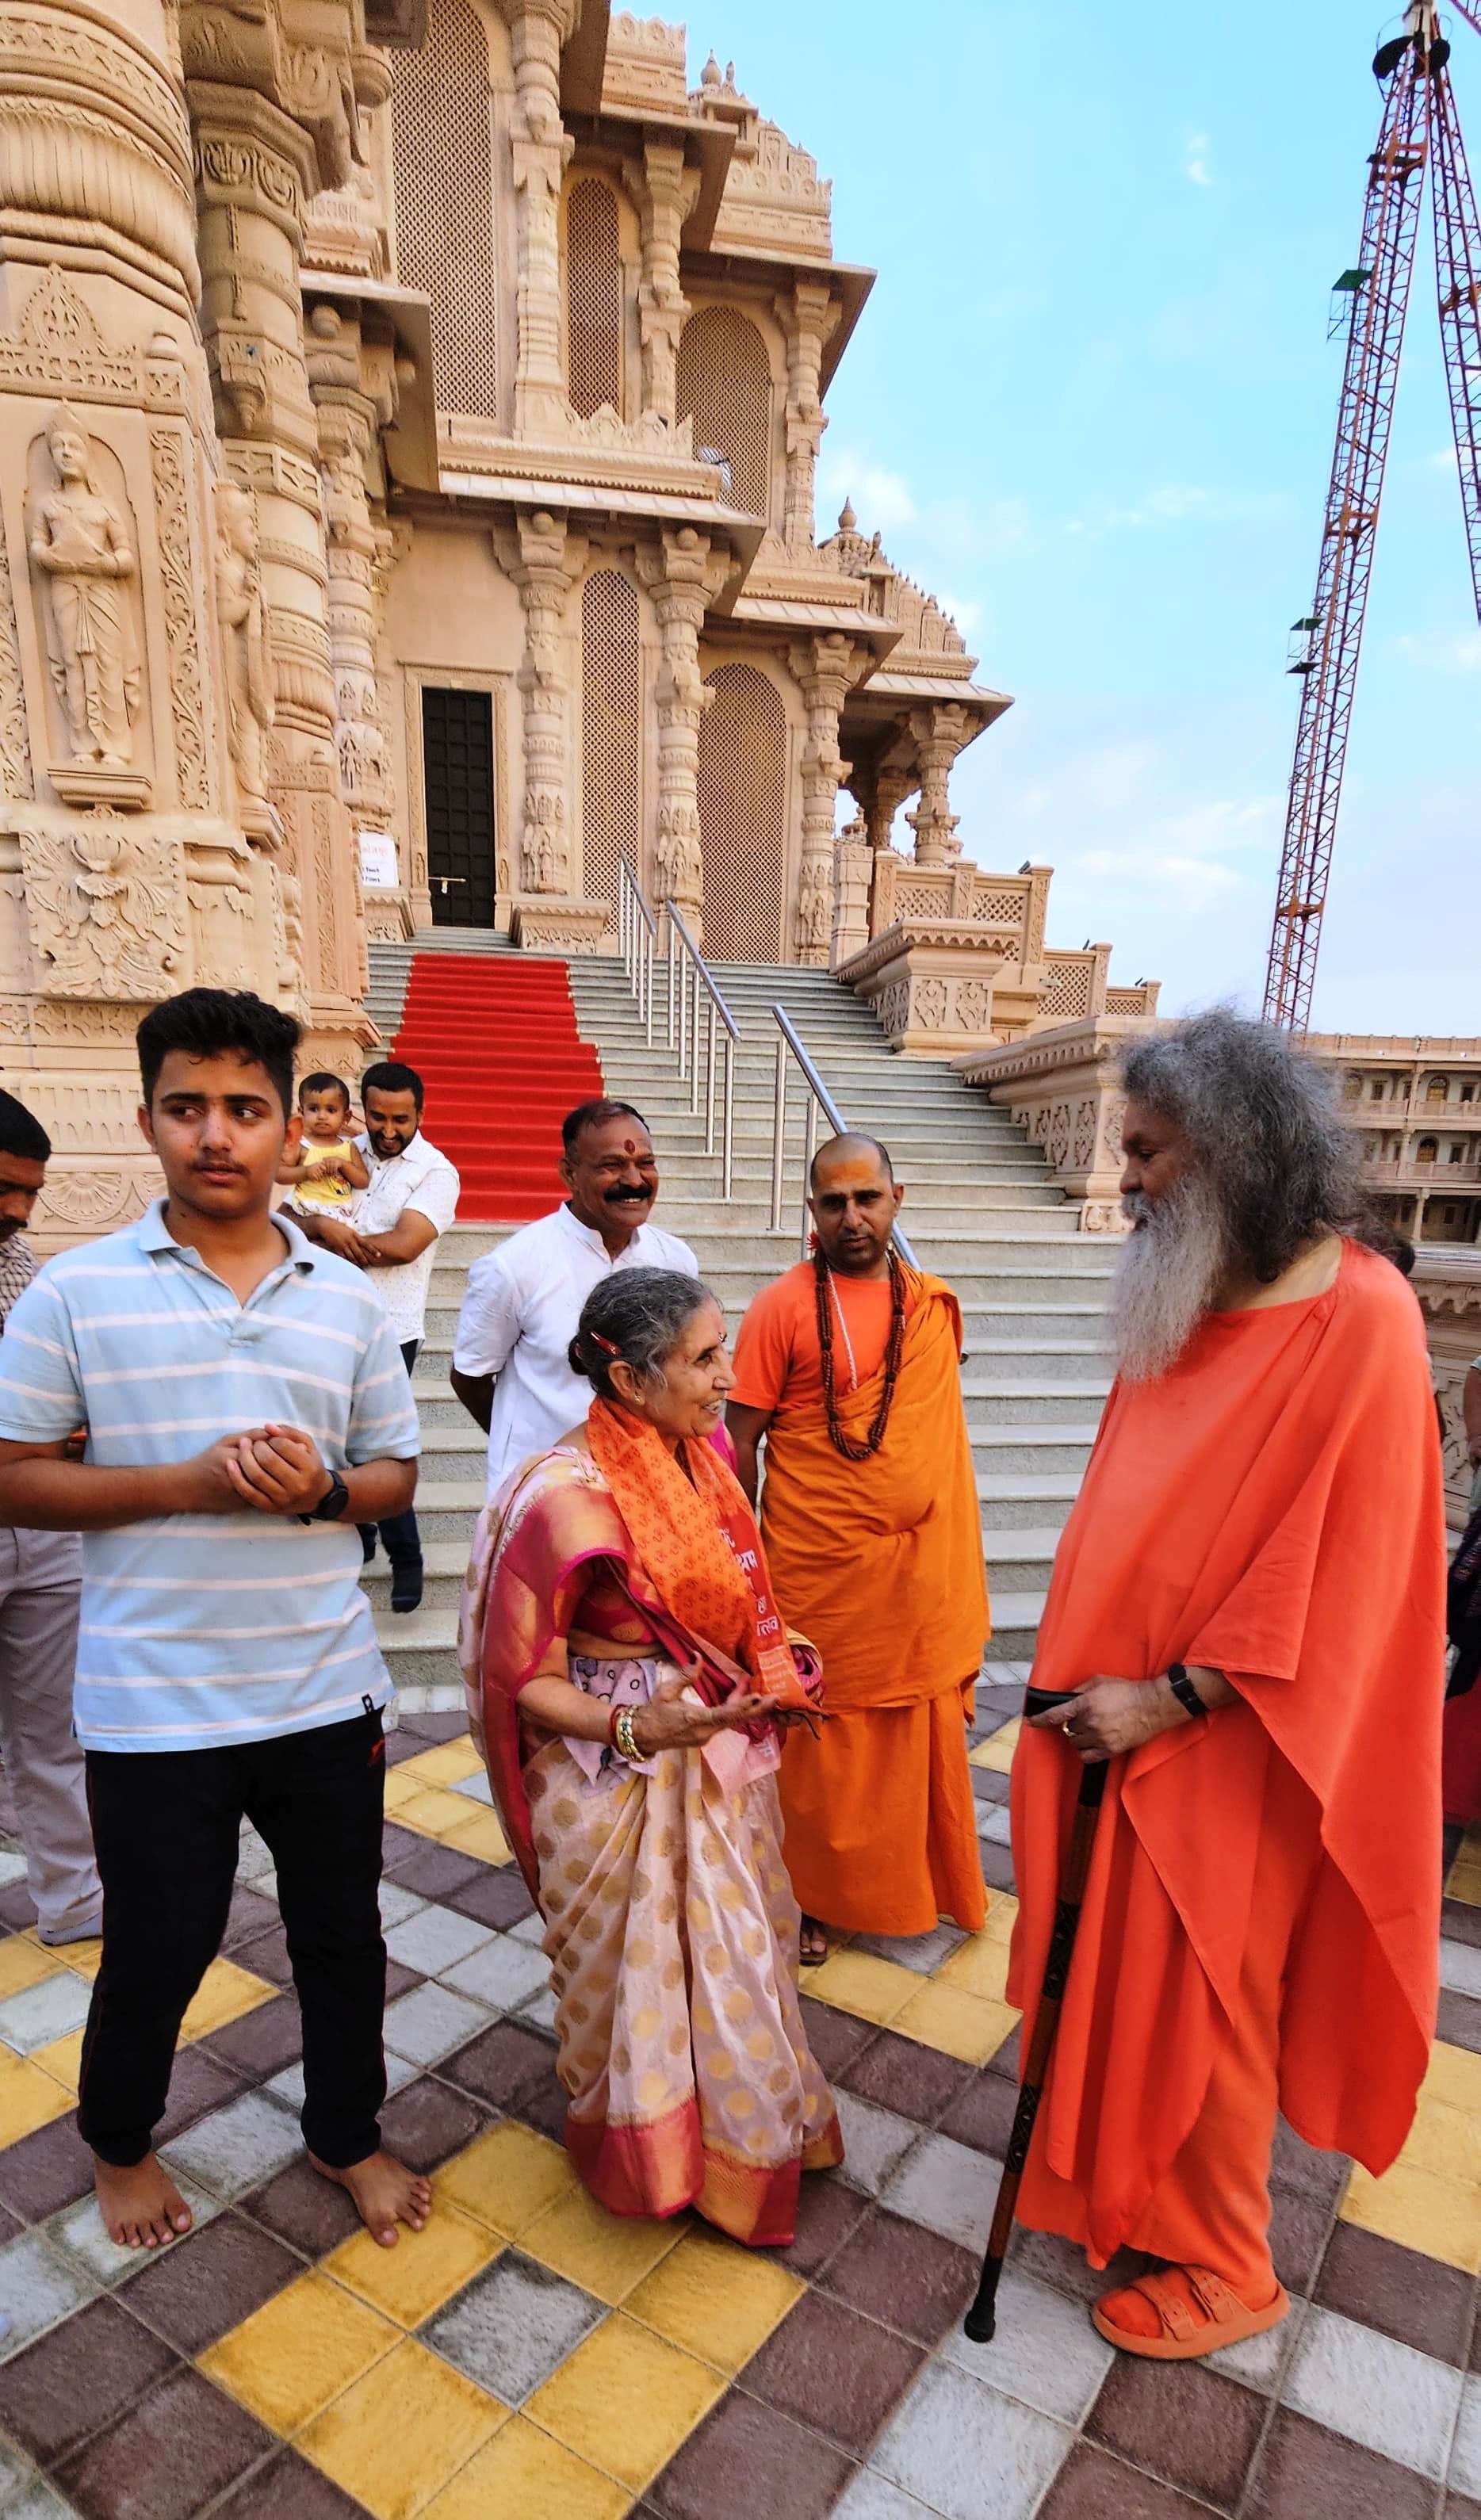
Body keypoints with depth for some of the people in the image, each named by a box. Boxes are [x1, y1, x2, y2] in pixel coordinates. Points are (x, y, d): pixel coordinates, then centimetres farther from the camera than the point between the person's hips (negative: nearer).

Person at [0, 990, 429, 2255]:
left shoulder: (348, 1298, 0)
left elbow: (396, 1472, 6)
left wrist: (322, 1490, -16)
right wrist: (184, 1485, -19)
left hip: (326, 1688, 3)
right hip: (154, 1706, -2)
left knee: (342, 1933, 18)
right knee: (158, 1950, 17)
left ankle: (348, 2133, 46)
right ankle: (120, 2140, 50)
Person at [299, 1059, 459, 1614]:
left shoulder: (436, 1172, -8)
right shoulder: (347, 1154, 10)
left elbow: (404, 1245, -21)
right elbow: (295, 1217, 5)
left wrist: (338, 1239, -11)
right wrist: (325, 1225, -17)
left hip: (390, 1329, -6)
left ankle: (406, 1560, 11)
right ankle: (357, 1535, 36)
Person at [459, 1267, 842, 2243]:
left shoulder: (701, 1453, -3)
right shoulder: (567, 1496, -26)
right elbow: (530, 1682, -19)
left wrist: (776, 1665, 5)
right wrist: (639, 1729, -32)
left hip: (722, 1761, 7)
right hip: (618, 1786, -7)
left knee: (735, 1960, 23)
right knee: (638, 1982, 15)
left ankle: (745, 2135, 50)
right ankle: (654, 2165, 43)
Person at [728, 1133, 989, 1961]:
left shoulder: (934, 1303, 6)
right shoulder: (783, 1308, -10)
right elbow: (739, 1443, -7)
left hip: (922, 1573, 4)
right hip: (819, 1577, -4)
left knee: (922, 1741, 16)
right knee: (822, 1747, 10)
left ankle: (917, 1886, 39)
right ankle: (811, 1899, 32)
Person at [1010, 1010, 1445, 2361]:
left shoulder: (1361, 1320, -18)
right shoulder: (1180, 1305, 4)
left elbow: (1333, 1574, -19)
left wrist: (1171, 1698, -18)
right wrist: (1085, 1673, 5)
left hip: (1221, 1750, -6)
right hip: (1118, 1726, 7)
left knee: (1196, 2007, 11)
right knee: (1108, 1978, 20)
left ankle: (1225, 2272, 36)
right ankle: (1117, 2190, 45)